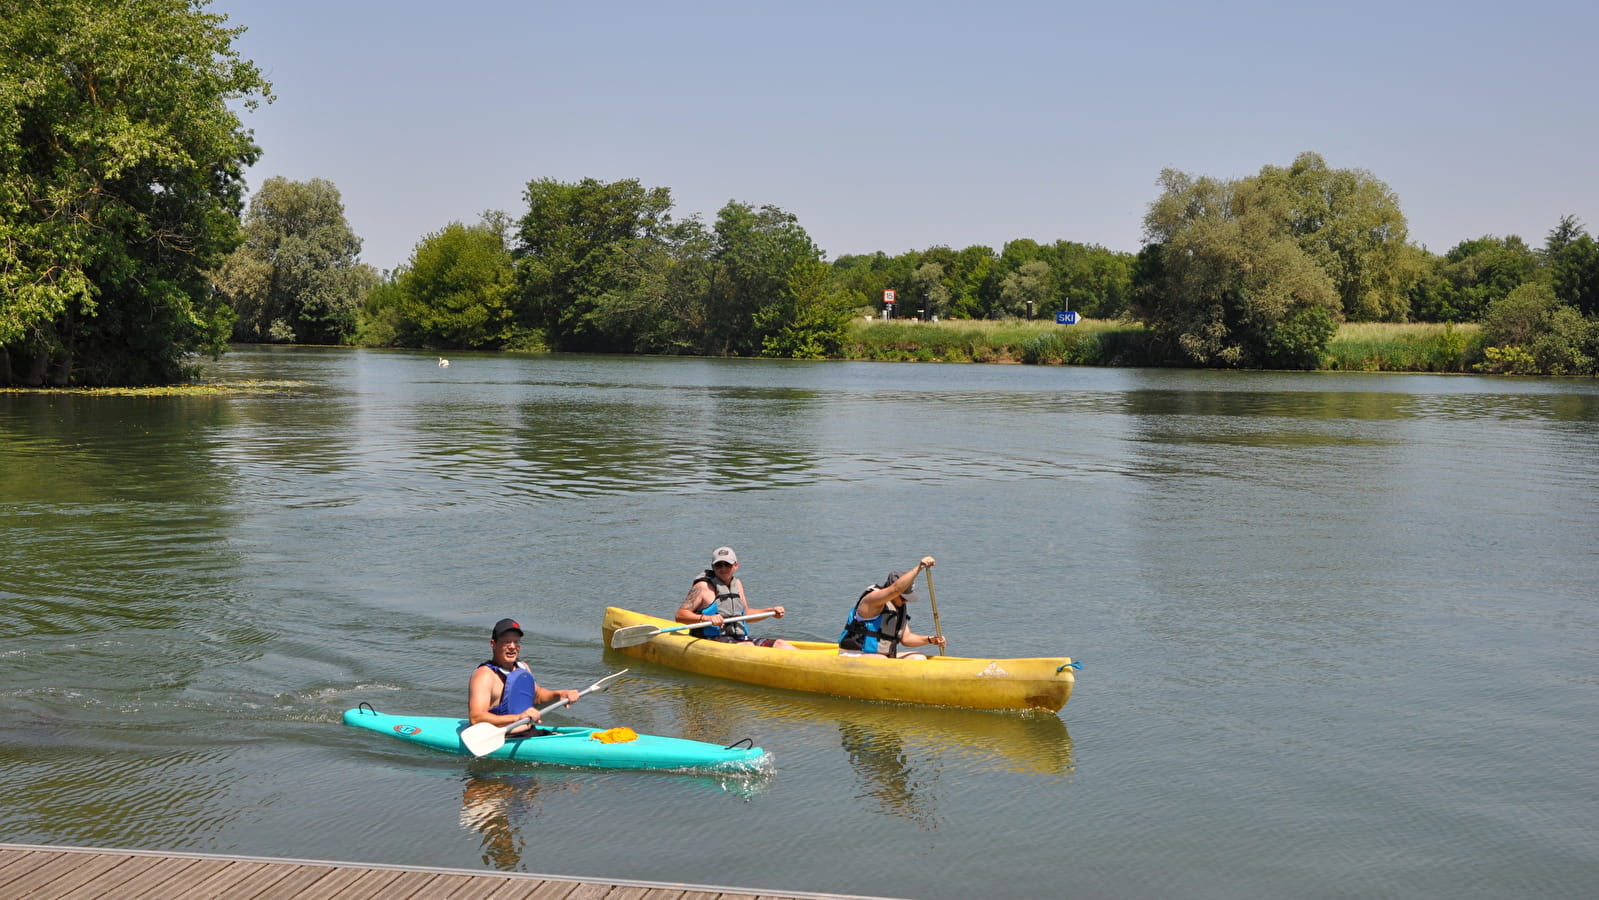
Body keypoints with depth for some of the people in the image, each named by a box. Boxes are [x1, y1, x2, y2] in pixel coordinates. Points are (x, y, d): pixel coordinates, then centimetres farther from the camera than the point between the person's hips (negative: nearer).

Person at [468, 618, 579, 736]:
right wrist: (517, 717, -36)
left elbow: (537, 696, 32)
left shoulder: (522, 667, 13)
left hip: (531, 734, 9)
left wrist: (559, 695, 11)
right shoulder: (484, 675, -14)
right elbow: (476, 718, -26)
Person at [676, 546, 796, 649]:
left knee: (779, 643, -9)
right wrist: (707, 618, -25)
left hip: (739, 639, 8)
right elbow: (680, 615, -10)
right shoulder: (703, 587, -3)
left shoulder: (737, 584, 19)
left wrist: (771, 611, 16)